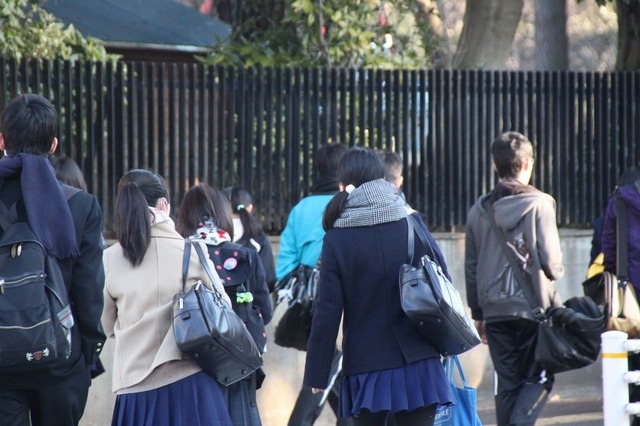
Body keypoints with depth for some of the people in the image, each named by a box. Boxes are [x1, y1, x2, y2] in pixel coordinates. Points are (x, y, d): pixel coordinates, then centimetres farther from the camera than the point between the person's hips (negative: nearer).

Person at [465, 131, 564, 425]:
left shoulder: (479, 210, 9)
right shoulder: (538, 204, -8)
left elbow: (471, 267, 13)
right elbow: (549, 258, -11)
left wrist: (478, 313, 20)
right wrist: (555, 273, 12)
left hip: (494, 310, 4)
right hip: (532, 308, -4)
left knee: (507, 383, 10)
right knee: (539, 377, 3)